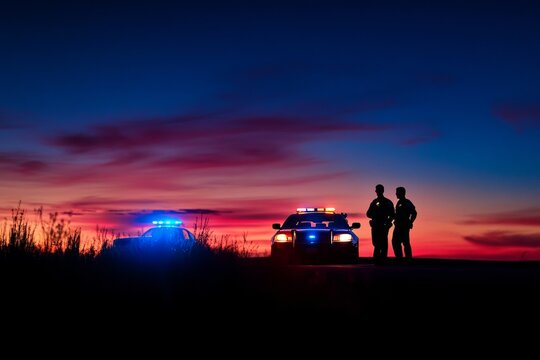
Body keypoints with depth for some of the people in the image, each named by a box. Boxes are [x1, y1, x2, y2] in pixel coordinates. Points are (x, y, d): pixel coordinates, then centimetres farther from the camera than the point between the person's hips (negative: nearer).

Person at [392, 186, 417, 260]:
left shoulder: (407, 203, -8)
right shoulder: (399, 202, 17)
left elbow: (414, 213, -15)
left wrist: (409, 223, -15)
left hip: (404, 226, -9)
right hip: (398, 226, 9)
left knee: (405, 243, -8)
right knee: (395, 242, 7)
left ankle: (408, 258, -6)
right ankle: (399, 258, 10)